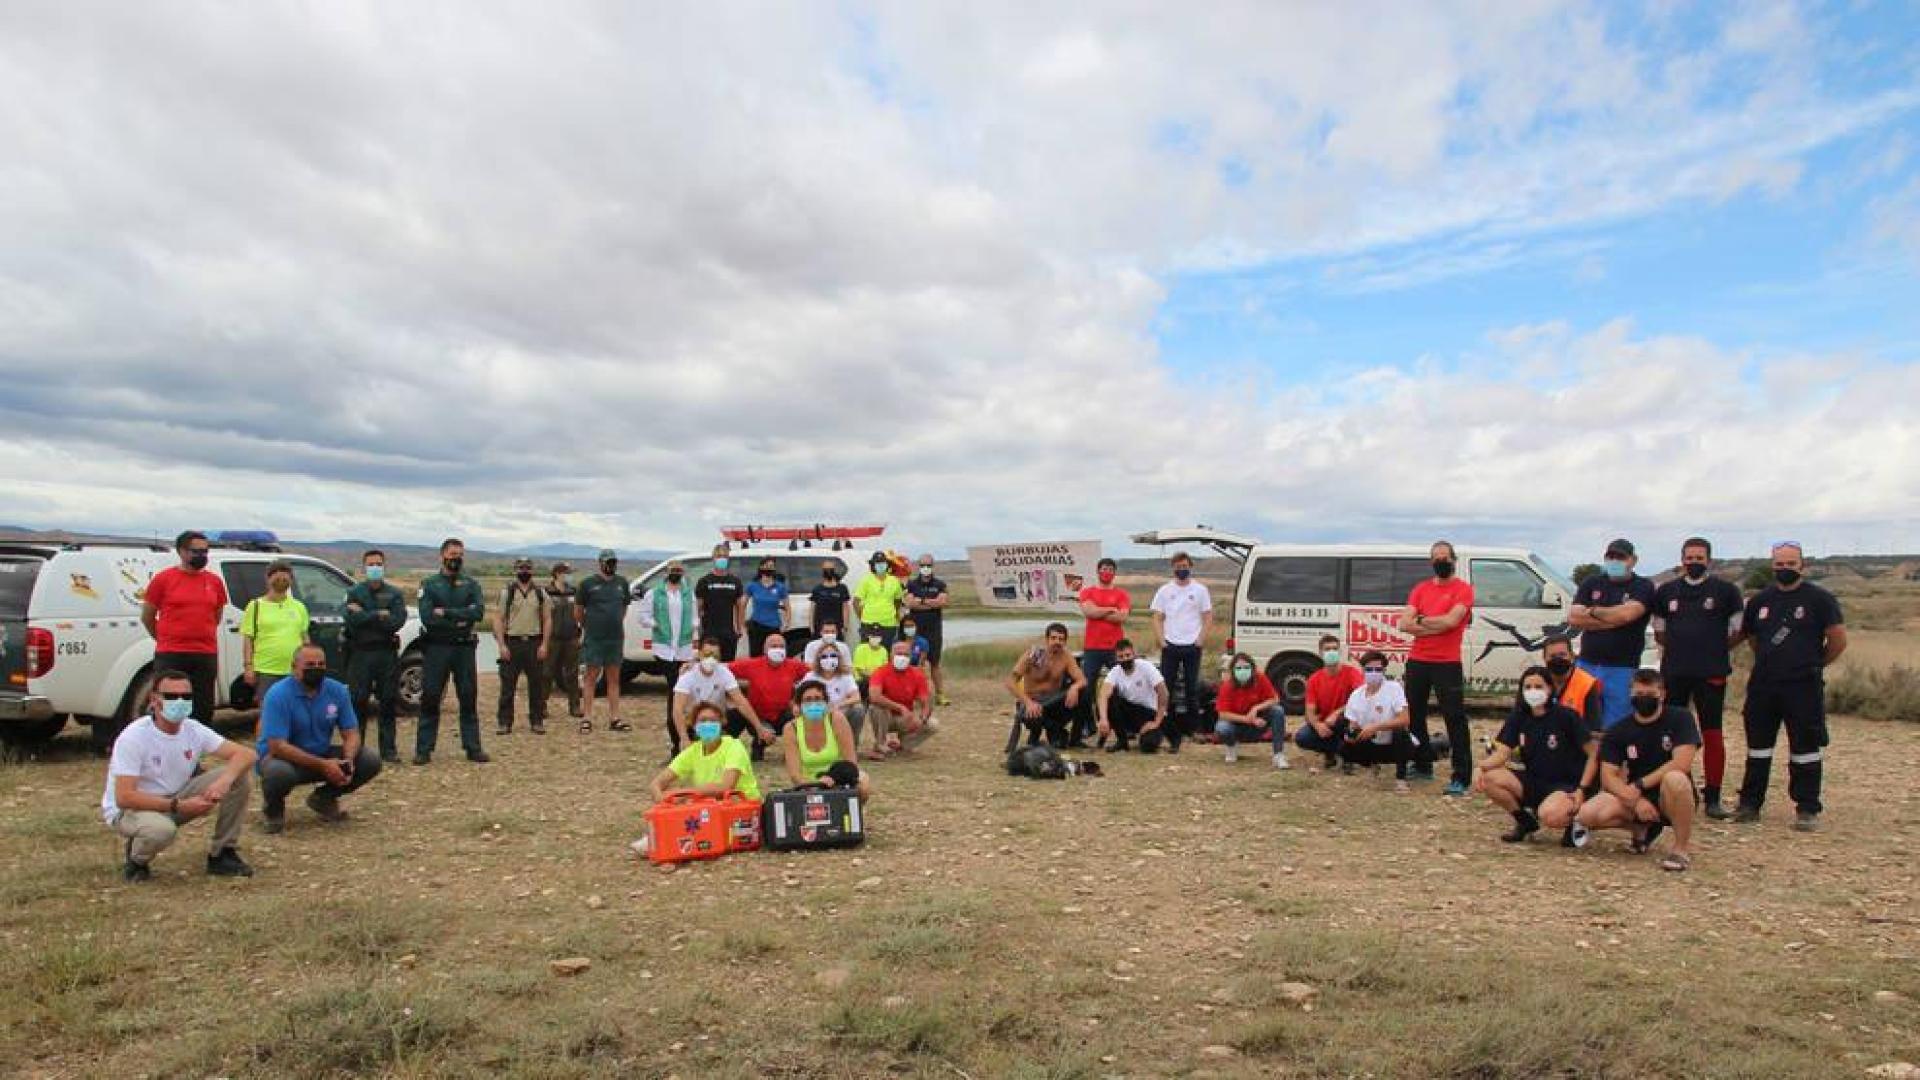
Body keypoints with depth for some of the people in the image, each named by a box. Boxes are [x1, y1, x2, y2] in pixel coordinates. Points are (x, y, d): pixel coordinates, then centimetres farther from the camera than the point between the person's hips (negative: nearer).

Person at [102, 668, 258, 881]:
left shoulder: (195, 730, -7)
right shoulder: (134, 737, -23)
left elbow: (246, 754, -13)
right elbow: (124, 797, -28)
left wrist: (224, 781, -34)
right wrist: (179, 806, -33)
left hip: (176, 797, 6)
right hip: (129, 809, -6)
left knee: (240, 776, -13)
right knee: (161, 829, -41)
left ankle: (222, 854, -2)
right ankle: (136, 859, -2)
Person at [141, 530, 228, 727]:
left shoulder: (215, 581, 8)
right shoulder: (163, 579, -1)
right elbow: (147, 617, 8)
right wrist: (166, 640, 15)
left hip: (206, 656, 3)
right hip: (170, 657, -3)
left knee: (204, 711, 9)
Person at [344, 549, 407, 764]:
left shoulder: (394, 593, 8)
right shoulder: (354, 593, 7)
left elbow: (397, 621, -9)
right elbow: (352, 620, -11)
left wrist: (365, 616, -10)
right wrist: (380, 615, -12)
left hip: (387, 653, 1)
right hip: (360, 652, -1)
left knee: (388, 702, 4)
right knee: (357, 701, -1)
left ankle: (389, 750, 10)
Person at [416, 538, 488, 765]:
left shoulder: (471, 584, 9)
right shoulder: (429, 585, 4)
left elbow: (479, 612, -9)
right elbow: (427, 617, -10)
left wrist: (446, 613, -14)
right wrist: (460, 620, -12)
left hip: (464, 647, 2)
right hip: (436, 647, -2)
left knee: (469, 699, 5)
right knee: (429, 699, 2)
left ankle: (473, 748, 11)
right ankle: (424, 749, 8)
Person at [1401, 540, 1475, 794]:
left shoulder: (1463, 589, -4)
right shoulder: (1420, 589, 11)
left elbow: (1451, 620, -19)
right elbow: (1404, 624, 0)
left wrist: (1422, 620, -5)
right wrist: (1437, 626, -12)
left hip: (1447, 664, -6)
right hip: (1417, 661, 6)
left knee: (1455, 719, -7)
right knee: (1413, 715, 13)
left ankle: (1461, 778, -6)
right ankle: (1422, 766, 27)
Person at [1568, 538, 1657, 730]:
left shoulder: (1643, 587, 2)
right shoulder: (1591, 584, 13)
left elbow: (1627, 613, -17)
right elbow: (1573, 618, 0)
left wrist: (1592, 611, -2)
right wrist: (1611, 621, -8)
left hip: (1622, 669, -3)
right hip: (1587, 665, 4)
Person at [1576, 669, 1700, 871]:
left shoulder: (1680, 718, -7)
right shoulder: (1618, 732, 1)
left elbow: (1682, 763, -20)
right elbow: (1609, 776, -6)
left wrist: (1640, 785, -18)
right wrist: (1635, 800, -23)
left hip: (1669, 797, -3)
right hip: (1635, 797, 4)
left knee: (1674, 779, -39)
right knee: (1588, 814, -22)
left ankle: (1682, 849, -18)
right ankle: (1643, 828, 9)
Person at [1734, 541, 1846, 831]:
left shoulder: (1819, 599, -4)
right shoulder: (1759, 600, 10)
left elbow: (1838, 641, -4)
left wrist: (1812, 665, 6)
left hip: (1803, 688, -4)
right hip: (1762, 687, 5)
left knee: (1805, 748, 1)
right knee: (1758, 746, 10)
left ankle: (1807, 809, 9)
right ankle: (1750, 804, 18)